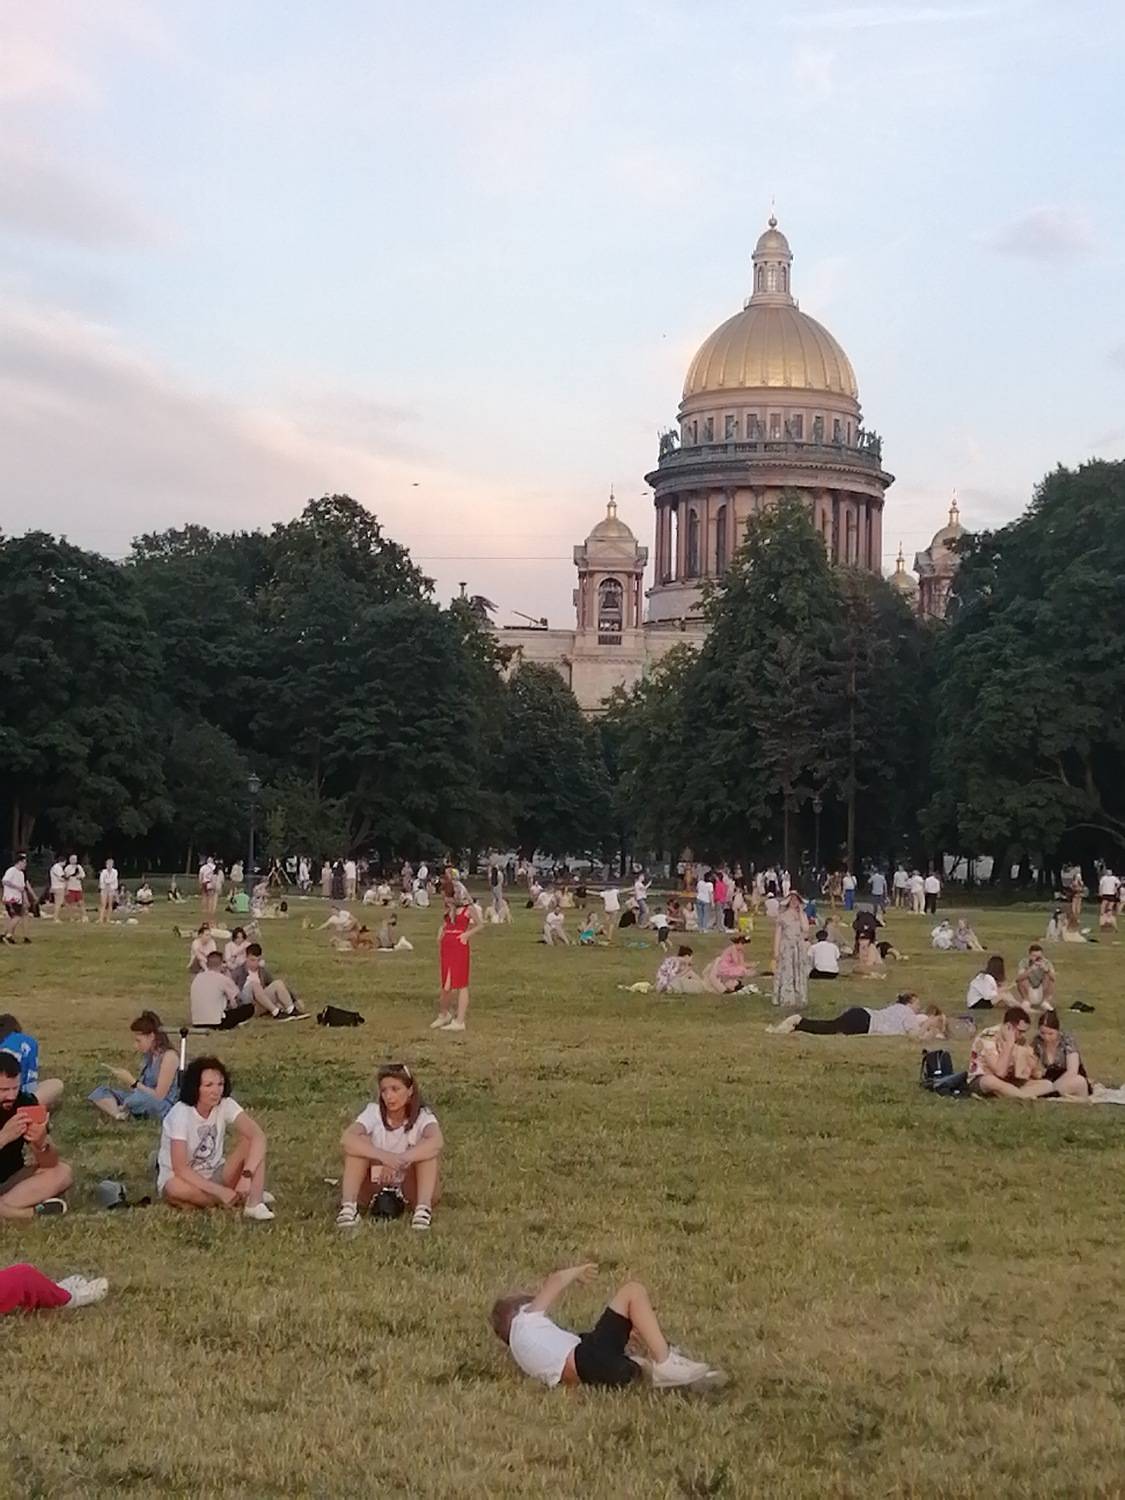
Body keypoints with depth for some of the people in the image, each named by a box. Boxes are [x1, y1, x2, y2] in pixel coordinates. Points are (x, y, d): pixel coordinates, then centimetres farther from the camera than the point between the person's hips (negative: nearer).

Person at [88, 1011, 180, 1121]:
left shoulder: (169, 1056, -14)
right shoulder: (147, 1055, 10)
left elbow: (158, 1096, -17)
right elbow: (141, 1089, 12)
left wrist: (132, 1082, -15)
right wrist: (127, 1078, -5)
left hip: (163, 1109, -9)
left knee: (141, 1098, -41)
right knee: (100, 1092, -2)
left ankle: (121, 1110, -9)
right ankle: (121, 1116, -27)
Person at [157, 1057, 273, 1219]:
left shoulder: (225, 1105, -13)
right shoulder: (180, 1114, -23)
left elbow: (258, 1136, -25)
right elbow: (180, 1169, -29)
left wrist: (247, 1176, -40)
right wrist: (219, 1191, -33)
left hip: (214, 1175, 3)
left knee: (251, 1142, -19)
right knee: (175, 1187, -39)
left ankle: (254, 1203, -29)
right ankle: (241, 1199, -19)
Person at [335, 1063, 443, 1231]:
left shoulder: (423, 1115, -12)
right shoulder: (374, 1112, -10)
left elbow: (436, 1141, -36)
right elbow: (346, 1140, -31)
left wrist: (399, 1160, -49)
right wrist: (383, 1156, -46)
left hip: (411, 1190, -1)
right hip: (376, 1185, 1)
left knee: (429, 1149, -25)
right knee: (359, 1142, -22)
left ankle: (423, 1209, -37)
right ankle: (348, 1206, -33)